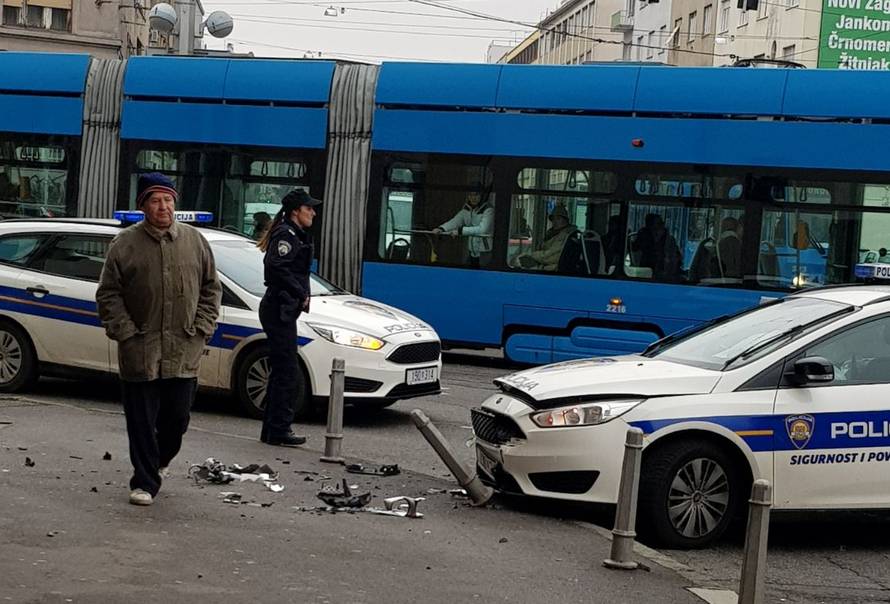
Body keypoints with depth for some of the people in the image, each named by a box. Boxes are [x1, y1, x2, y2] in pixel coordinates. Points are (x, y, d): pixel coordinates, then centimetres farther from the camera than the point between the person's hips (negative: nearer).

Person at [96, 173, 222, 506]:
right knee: (142, 422, 1)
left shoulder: (195, 241, 7)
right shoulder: (125, 243, -1)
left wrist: (201, 328, 2)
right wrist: (126, 331, -7)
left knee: (178, 417, 11)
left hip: (185, 353, 2)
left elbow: (211, 288, 12)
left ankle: (160, 460, 39)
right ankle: (144, 482, 11)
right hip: (140, 353, -2)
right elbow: (108, 294, 2)